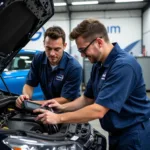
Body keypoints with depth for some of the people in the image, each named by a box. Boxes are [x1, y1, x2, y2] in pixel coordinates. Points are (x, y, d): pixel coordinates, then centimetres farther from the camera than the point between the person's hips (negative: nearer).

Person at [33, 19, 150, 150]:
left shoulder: (123, 65, -26)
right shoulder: (98, 65, 3)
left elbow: (98, 110, -29)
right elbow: (88, 99, 12)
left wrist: (58, 118, -22)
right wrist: (63, 107, -3)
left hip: (134, 135, -8)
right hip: (117, 133, 8)